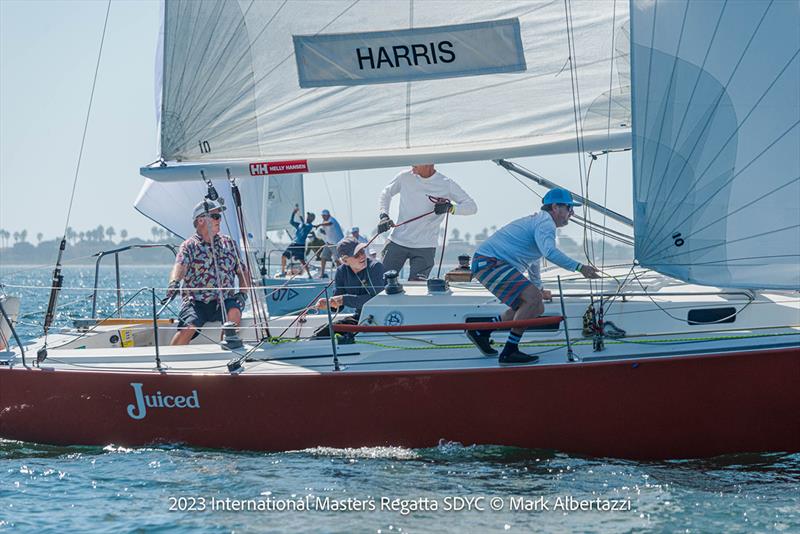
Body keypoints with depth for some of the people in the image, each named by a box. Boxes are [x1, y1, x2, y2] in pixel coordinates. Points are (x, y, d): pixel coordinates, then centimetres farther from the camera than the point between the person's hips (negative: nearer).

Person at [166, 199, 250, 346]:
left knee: (234, 312, -30)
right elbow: (180, 265, -17)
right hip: (196, 302, -3)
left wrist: (242, 293, 2)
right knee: (189, 327, -30)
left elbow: (242, 271, 21)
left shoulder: (229, 244, 15)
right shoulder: (189, 246, 2)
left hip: (224, 301, 3)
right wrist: (174, 282, -40)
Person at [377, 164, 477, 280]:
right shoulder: (405, 177, 1)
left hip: (425, 248, -2)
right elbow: (386, 193, 16)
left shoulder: (447, 184, -6)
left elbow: (472, 206, -5)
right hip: (397, 242, 2)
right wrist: (384, 216, -1)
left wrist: (450, 208, -24)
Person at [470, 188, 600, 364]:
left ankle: (481, 331, 17)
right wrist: (579, 267, -33)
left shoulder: (538, 221, 25)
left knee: (536, 308, 10)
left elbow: (534, 260, 40)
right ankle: (509, 352, -19)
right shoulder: (545, 222, -10)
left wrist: (538, 288, 52)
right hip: (490, 262, -11)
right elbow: (550, 252, -31)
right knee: (533, 298, -24)